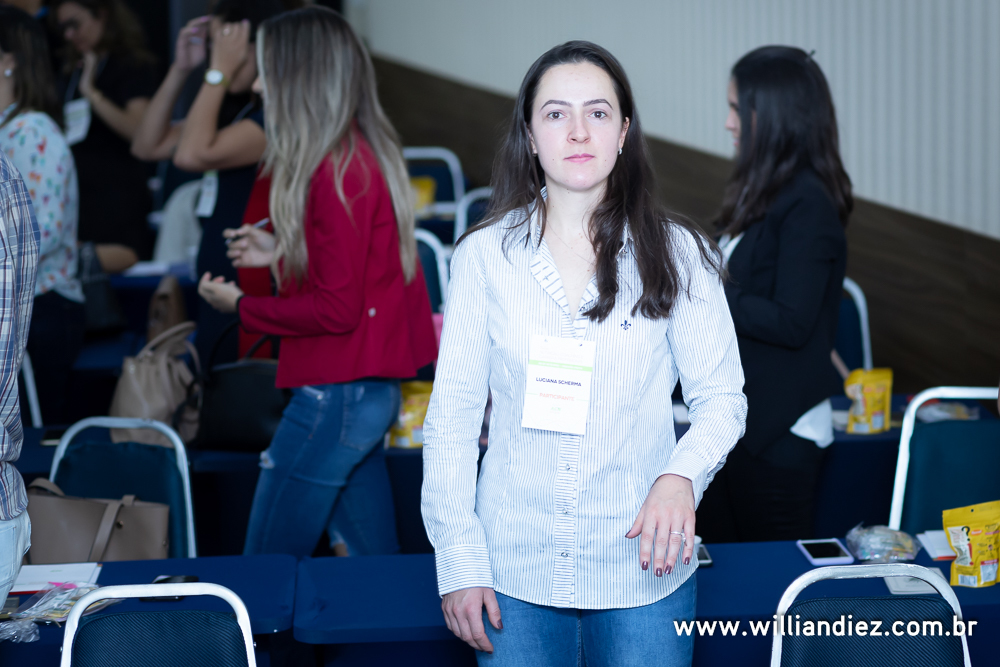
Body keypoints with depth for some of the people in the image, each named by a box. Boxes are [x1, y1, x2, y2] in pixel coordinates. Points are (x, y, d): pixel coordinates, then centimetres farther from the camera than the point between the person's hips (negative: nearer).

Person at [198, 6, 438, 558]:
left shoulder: (336, 172, -18)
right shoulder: (369, 153, 11)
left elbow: (337, 309, -19)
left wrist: (242, 306, -8)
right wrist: (280, 253, 16)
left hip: (336, 394, -10)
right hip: (374, 392, 10)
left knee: (266, 572, -4)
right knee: (373, 560, 15)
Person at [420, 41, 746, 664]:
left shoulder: (677, 254, -1)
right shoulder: (485, 255, 0)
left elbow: (721, 396, 1)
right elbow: (452, 415, 1)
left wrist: (681, 476, -19)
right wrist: (459, 561, -4)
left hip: (644, 570, 0)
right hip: (515, 572, 0)